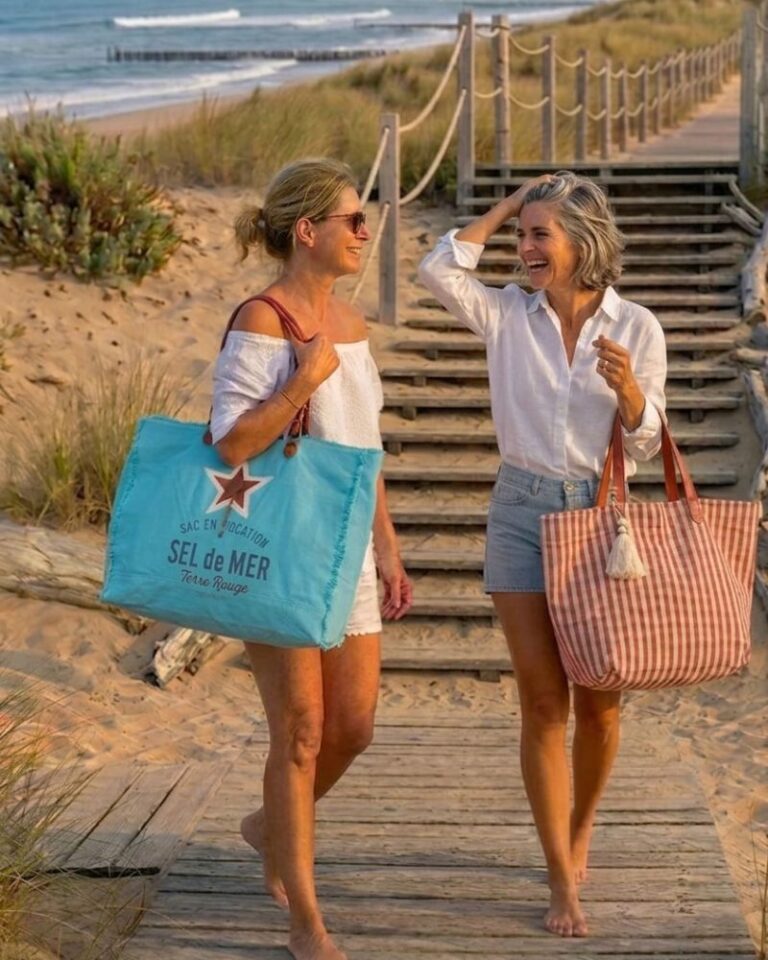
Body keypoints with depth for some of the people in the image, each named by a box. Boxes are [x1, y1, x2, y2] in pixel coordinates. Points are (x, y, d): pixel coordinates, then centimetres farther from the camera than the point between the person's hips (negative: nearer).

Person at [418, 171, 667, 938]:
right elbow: (439, 270, -15)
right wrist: (507, 204, -6)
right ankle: (562, 883, 4)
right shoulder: (508, 314, 1)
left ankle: (580, 827, 36)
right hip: (522, 511, 0)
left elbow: (645, 443, 0)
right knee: (543, 702, -2)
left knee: (597, 703, 7)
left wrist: (628, 389, -21)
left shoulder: (636, 328, -2)